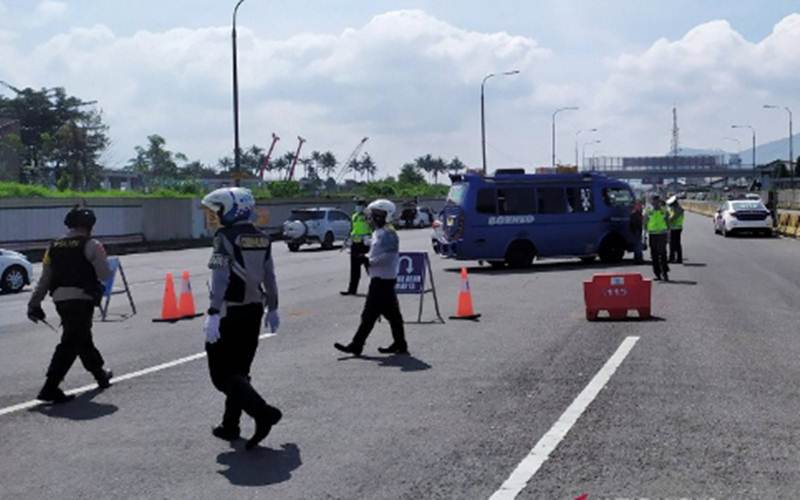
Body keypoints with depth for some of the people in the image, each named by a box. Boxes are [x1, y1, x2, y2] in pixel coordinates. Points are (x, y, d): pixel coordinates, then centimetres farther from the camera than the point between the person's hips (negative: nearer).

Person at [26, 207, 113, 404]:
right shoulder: (91, 245, -7)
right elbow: (105, 275, -7)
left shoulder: (54, 247, 11)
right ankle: (50, 388, -11)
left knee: (82, 338, 22)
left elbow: (44, 280, 11)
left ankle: (100, 374, 39)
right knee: (69, 344, -6)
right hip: (82, 299, -7)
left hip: (60, 300, 7)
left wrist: (34, 304, 11)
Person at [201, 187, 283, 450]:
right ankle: (230, 426, 22)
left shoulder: (225, 237, -13)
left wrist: (213, 314, -22)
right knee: (239, 370, 16)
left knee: (222, 373, -1)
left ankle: (263, 413, -16)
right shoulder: (262, 239, 7)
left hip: (229, 313, -7)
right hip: (253, 311, 7)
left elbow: (220, 279, -20)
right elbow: (270, 278, 12)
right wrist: (272, 309, 21)